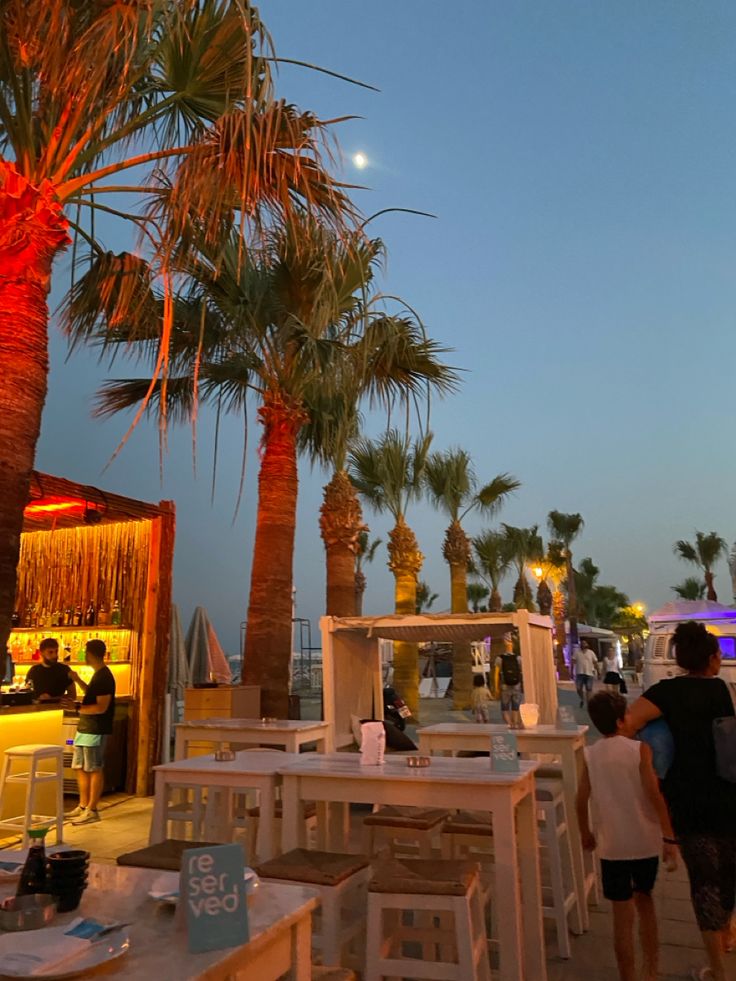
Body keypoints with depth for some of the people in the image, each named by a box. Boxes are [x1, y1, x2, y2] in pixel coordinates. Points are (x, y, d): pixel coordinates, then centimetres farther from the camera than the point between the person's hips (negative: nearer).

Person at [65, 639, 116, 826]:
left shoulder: (104, 677, -19)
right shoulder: (99, 675, 13)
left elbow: (101, 707, -24)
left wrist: (77, 707, -23)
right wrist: (78, 680, 26)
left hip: (95, 731, -10)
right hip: (85, 728, 10)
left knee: (94, 770, -2)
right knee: (80, 768, 15)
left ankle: (92, 811, 6)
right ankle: (83, 806, 25)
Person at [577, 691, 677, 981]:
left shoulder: (590, 755, -4)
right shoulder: (639, 749, -10)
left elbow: (581, 800, -2)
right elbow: (654, 794, -17)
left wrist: (585, 833, 13)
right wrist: (669, 837, -10)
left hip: (611, 845, 0)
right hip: (645, 841, 1)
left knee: (623, 914, 8)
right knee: (644, 899, 24)